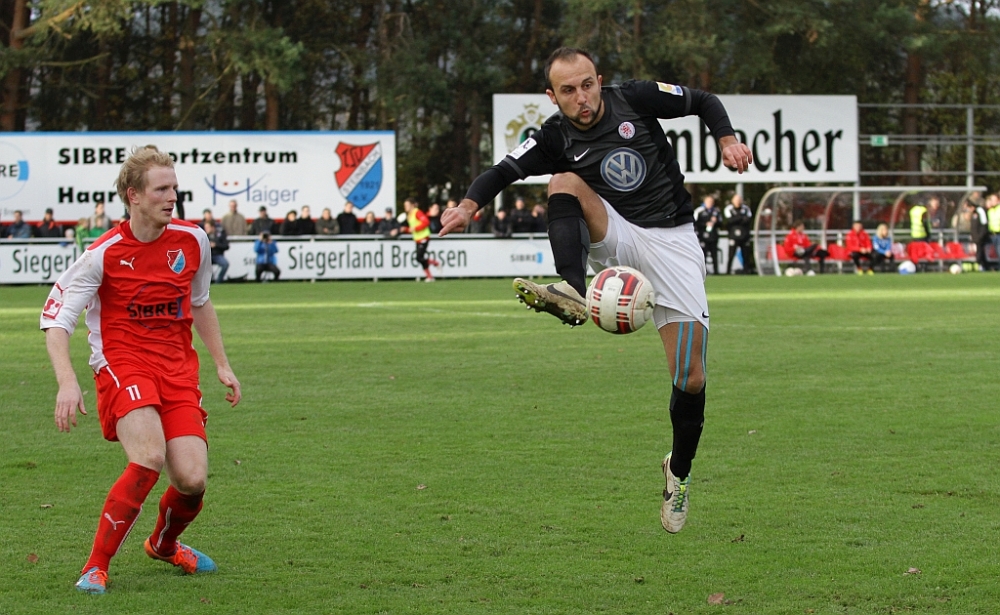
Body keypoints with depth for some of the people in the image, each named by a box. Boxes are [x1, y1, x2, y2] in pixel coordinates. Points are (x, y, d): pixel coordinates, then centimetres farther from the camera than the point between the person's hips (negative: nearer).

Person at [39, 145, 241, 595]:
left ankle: (163, 545, 27)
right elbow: (56, 319, -9)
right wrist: (67, 383, -23)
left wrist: (222, 365, 20)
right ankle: (95, 567, -15)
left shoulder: (192, 241, 3)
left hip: (177, 368, 4)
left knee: (192, 479, -9)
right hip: (123, 363, -4)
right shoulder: (104, 254, -11)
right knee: (149, 458, -29)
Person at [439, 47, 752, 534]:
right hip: (614, 239, 1)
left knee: (690, 379, -9)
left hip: (671, 239, -1)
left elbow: (704, 103, 6)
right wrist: (470, 203, -32)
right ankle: (572, 295, -43)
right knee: (565, 180, -26)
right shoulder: (554, 138, -4)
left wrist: (727, 140, -12)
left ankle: (679, 470, 18)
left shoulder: (635, 99, -5)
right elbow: (504, 171, -12)